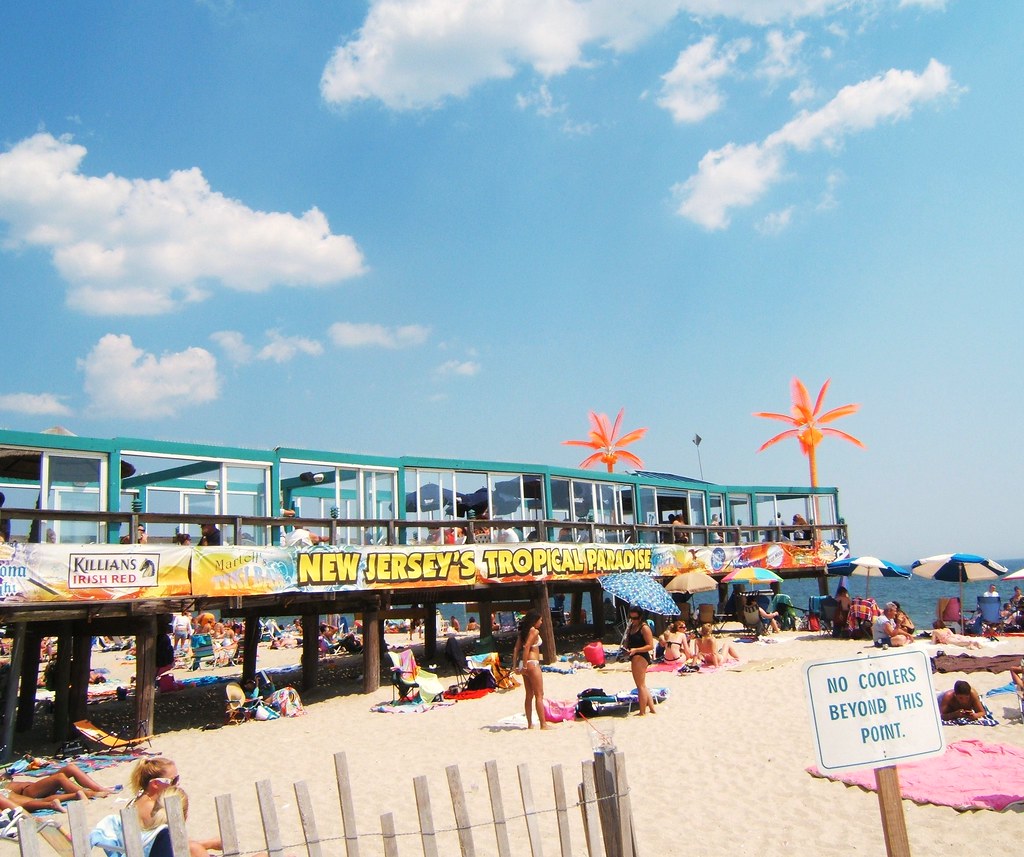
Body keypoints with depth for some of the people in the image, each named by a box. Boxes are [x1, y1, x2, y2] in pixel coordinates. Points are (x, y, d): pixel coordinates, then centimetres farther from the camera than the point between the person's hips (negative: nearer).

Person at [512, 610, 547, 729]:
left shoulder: (523, 631, 13)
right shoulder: (534, 631, -11)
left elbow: (516, 649, 9)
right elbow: (527, 647, -21)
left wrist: (515, 665, 8)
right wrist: (525, 665, -20)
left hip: (524, 664, 8)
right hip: (532, 663, -8)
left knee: (529, 695, 14)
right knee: (539, 695, -2)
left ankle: (530, 724, 17)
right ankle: (543, 724, -1)